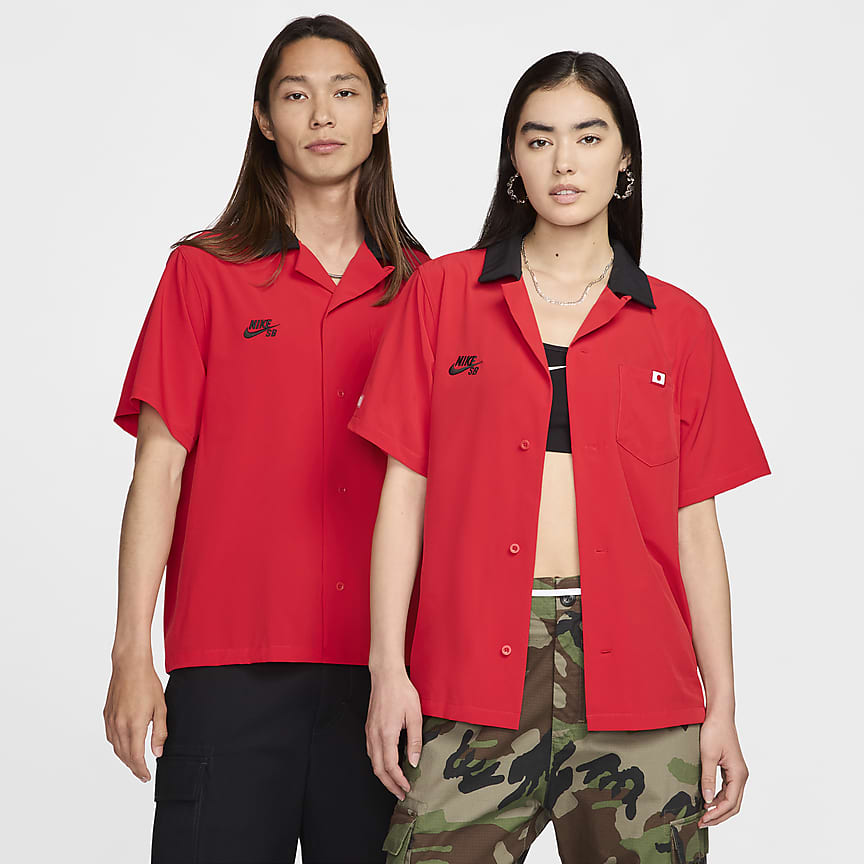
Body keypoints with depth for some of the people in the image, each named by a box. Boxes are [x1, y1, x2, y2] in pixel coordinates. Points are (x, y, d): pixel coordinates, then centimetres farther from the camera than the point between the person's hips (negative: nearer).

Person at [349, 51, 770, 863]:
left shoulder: (678, 323, 10)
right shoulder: (441, 292, 8)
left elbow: (695, 526, 9)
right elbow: (404, 488, 4)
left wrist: (722, 705, 5)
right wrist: (387, 667, -3)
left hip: (636, 674, 1)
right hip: (475, 671, -1)